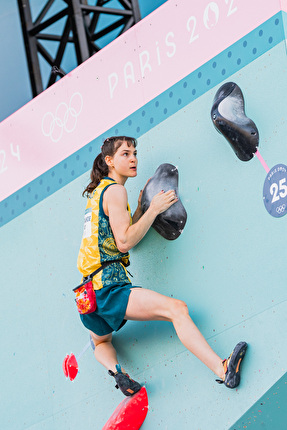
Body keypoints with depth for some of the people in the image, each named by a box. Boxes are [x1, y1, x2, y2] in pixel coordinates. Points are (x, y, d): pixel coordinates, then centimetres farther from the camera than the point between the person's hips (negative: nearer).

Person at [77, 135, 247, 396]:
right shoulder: (115, 190, -4)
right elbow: (124, 243, -13)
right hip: (108, 287, -10)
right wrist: (154, 209, -8)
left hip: (88, 290, 10)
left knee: (101, 342, 34)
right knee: (177, 309, -19)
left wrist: (141, 209, 19)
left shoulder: (97, 192, 23)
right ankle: (223, 371, -32)